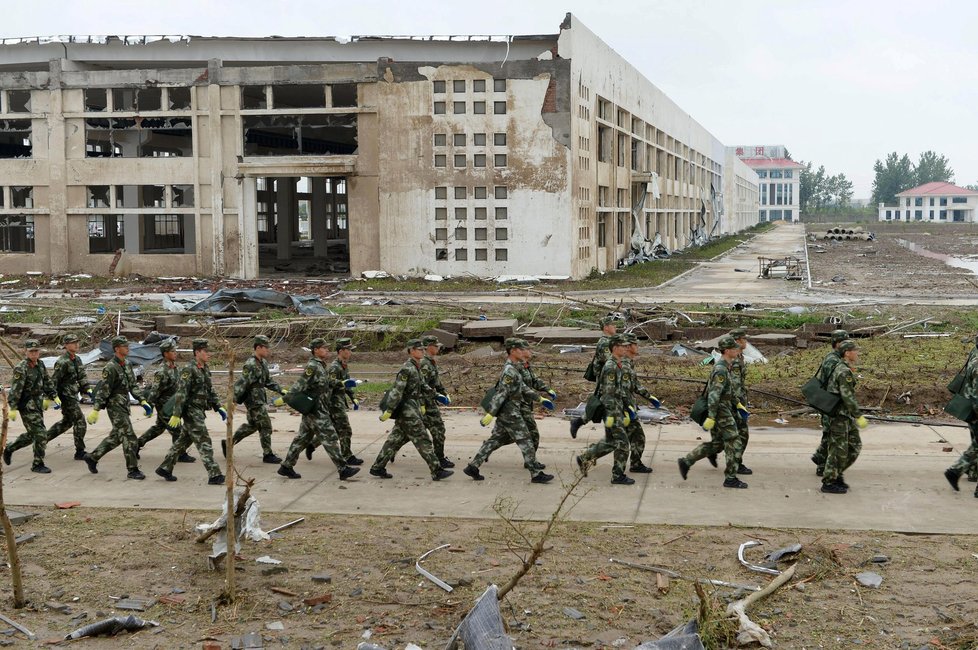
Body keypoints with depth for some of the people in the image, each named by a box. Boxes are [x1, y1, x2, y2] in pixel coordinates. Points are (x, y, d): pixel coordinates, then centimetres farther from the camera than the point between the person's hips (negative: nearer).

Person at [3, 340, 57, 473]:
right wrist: (13, 409, -21)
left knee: (31, 435, 18)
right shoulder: (21, 368, -16)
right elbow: (16, 389, -19)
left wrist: (54, 396, 11)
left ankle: (9, 448, 38)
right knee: (40, 434, -10)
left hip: (38, 404, 8)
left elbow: (47, 382, 18)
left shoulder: (40, 365, 7)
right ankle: (38, 464, 0)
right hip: (27, 406, -8)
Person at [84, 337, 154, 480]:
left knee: (116, 437, 17)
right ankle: (133, 470, -3)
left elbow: (133, 385, 15)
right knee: (129, 437, -9)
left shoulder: (127, 364, 10)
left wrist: (143, 401, 6)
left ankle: (92, 457, 30)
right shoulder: (111, 368, -17)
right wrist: (95, 410, -18)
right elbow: (103, 391, -18)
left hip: (124, 406, 9)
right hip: (115, 407, -9)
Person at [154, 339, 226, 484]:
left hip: (199, 412, 9)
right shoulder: (189, 370, -15)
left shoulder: (205, 370, 13)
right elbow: (181, 393, -19)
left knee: (183, 441, 16)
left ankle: (165, 468, 26)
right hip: (191, 411, -9)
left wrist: (218, 407, 13)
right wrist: (176, 415, -23)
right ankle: (214, 475, -10)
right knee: (204, 443, -10)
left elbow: (211, 391, 21)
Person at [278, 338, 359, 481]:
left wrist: (343, 384, 14)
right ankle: (343, 469, -3)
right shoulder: (312, 366, -16)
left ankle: (286, 467, 20)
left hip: (320, 409, 10)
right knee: (330, 438, -7)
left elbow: (329, 382, 25)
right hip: (315, 410, -10)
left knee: (303, 438, 14)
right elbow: (300, 385, -20)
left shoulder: (323, 366, 14)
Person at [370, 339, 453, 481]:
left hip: (413, 409, 10)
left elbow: (423, 386, 23)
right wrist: (388, 411, -22)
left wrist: (422, 406, 18)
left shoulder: (417, 368, 13)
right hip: (408, 411, -10)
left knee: (395, 440, 12)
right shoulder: (407, 369, -17)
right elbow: (396, 391, -21)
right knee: (422, 440, -5)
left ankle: (377, 468, 17)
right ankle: (437, 471, -2)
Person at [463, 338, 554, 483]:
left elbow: (523, 388, 24)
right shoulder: (510, 371, -18)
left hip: (505, 413, 10)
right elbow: (501, 393, -22)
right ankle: (536, 474, 0)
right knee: (525, 442, -4)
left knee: (495, 440, 12)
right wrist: (491, 413, -24)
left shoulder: (514, 369, 15)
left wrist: (539, 399, 23)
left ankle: (472, 466, 13)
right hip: (510, 413, -10)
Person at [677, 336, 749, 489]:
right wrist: (711, 417, -27)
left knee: (716, 444, 14)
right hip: (721, 412, -10)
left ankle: (686, 461, 12)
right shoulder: (721, 370, -20)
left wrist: (738, 403, 28)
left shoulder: (724, 366, 12)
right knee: (733, 443, -2)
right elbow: (714, 394, -25)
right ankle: (731, 478, 3)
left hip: (719, 410, 10)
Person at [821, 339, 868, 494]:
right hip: (839, 414, -10)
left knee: (855, 445, 12)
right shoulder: (844, 372, -19)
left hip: (846, 416, 10)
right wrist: (859, 416, -23)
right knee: (838, 449, -3)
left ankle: (837, 474, 21)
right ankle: (829, 482, 5)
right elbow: (847, 397, -24)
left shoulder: (845, 369, 13)